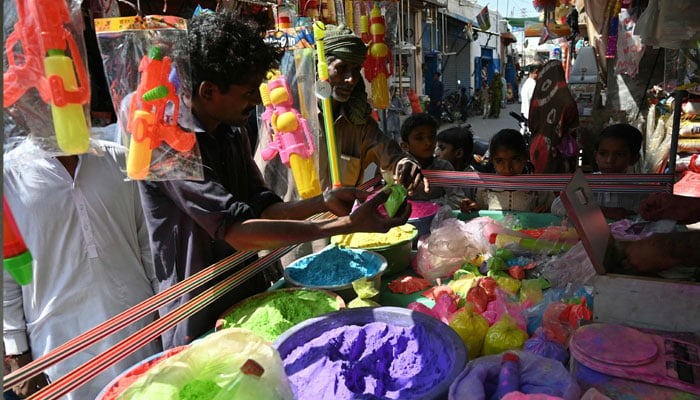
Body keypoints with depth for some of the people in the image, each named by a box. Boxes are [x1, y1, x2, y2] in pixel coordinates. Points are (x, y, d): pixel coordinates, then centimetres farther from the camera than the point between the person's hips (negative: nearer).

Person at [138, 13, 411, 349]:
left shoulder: (233, 133, 4)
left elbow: (263, 210, 5)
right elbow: (241, 232, -29)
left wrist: (323, 201, -12)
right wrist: (347, 225, -30)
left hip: (251, 296, 7)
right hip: (200, 324, -7)